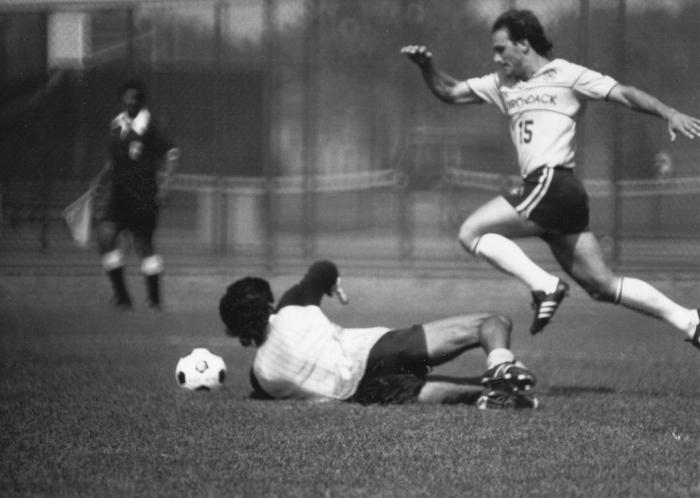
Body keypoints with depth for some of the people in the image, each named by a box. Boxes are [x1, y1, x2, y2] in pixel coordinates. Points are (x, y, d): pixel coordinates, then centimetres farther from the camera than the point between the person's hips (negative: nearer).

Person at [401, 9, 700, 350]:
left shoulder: (565, 75, 1)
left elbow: (623, 94, -3)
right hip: (542, 189, 8)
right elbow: (450, 93, 27)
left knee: (472, 233, -9)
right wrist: (425, 66, 9)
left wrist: (668, 113, -16)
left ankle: (544, 285, -13)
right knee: (603, 286, 6)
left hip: (552, 184, -8)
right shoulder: (503, 84, 22)